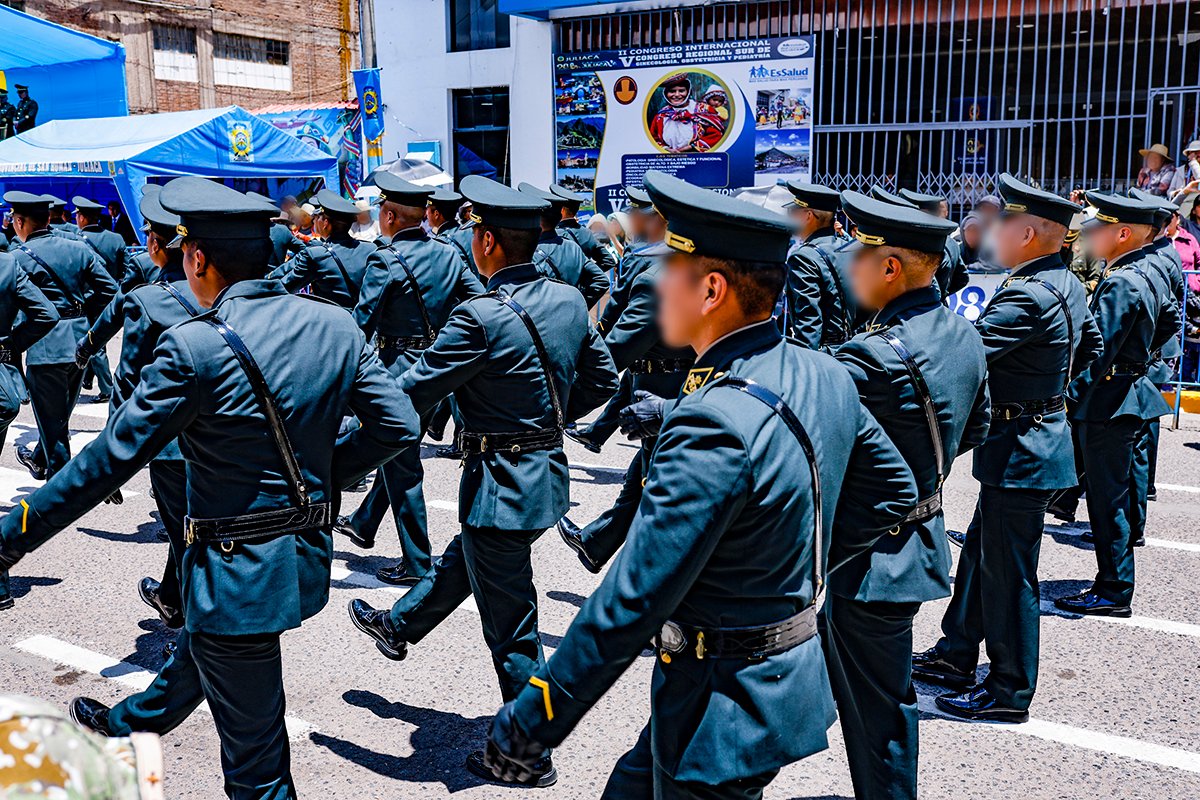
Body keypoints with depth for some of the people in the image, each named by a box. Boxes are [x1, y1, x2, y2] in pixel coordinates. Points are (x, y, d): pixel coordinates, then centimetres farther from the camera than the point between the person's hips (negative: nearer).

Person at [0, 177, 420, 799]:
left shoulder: (196, 346, -21)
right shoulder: (335, 324, -3)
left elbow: (110, 459, -17)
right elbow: (399, 425, 0)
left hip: (237, 576, -8)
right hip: (307, 558, 8)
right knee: (194, 653, 36)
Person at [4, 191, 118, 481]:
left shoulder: (18, 257, -9)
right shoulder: (78, 248, 5)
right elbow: (109, 288, 5)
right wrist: (85, 315, 12)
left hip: (46, 346, -6)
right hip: (81, 342, 6)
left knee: (52, 418, 7)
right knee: (61, 412, 23)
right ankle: (39, 460, 45)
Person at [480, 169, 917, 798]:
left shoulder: (713, 425, -29)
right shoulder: (824, 376, -2)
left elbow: (630, 605, -28)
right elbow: (894, 491, 13)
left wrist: (528, 724, -19)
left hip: (725, 710, -8)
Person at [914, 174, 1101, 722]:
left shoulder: (1027, 296, -24)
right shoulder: (1067, 284, 8)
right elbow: (1090, 346, 23)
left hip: (1021, 449, -10)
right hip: (1043, 429, 10)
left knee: (1008, 573, 2)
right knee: (979, 553, 19)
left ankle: (1010, 692, 17)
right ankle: (955, 658, 33)